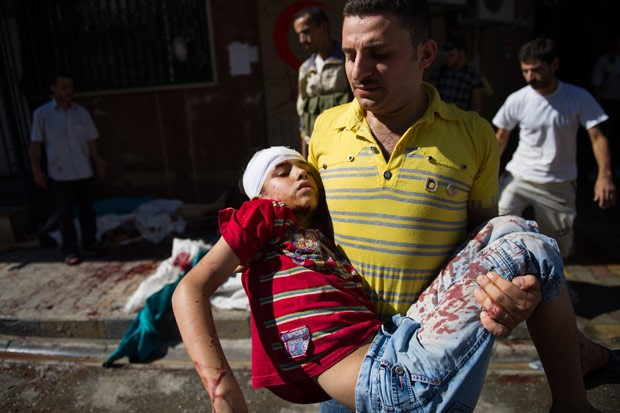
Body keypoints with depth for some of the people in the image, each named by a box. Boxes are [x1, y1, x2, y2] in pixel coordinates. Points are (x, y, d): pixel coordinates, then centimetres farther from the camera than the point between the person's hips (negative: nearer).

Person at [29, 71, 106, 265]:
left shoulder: (81, 112, 4)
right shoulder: (41, 114, -3)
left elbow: (91, 141, 8)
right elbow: (36, 144, -1)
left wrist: (98, 163, 5)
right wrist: (37, 170, -5)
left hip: (84, 171, 2)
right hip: (59, 174, -2)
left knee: (86, 209, 11)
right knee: (65, 213, 4)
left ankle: (89, 242, 26)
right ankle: (70, 250, 12)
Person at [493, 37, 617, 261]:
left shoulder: (579, 98, -7)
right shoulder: (517, 100, -7)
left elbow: (597, 136, -9)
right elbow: (501, 137, 5)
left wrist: (604, 175, -24)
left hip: (559, 183, 1)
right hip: (519, 177, 0)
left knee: (560, 249, 10)